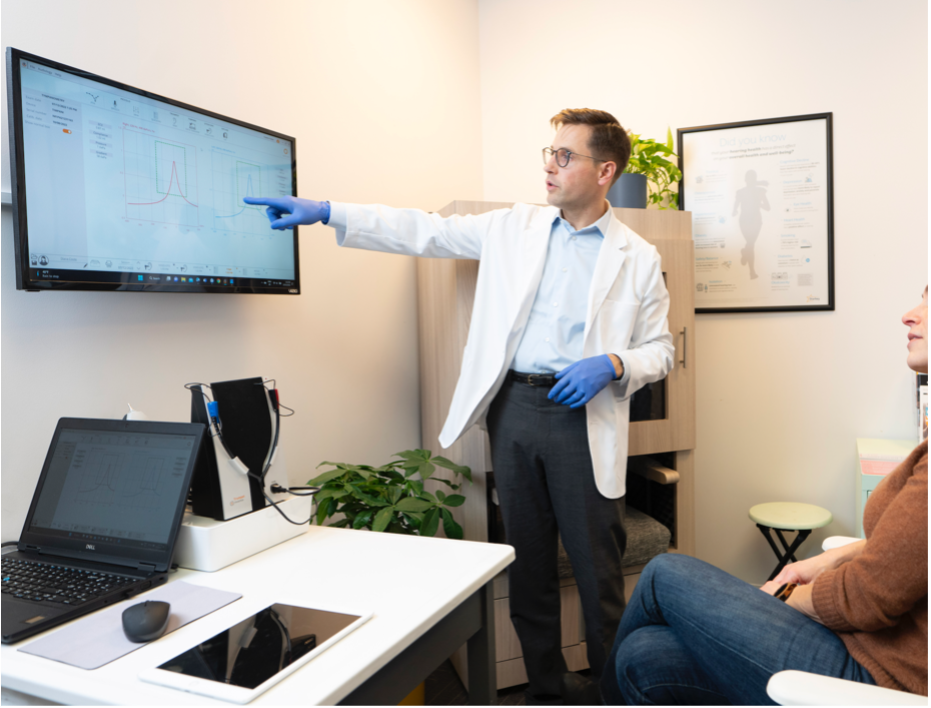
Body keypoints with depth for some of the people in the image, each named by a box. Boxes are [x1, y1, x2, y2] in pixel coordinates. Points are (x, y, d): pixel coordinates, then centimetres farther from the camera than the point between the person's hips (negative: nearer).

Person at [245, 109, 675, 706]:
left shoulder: (638, 258, 2)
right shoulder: (515, 227, 8)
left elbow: (660, 350, 6)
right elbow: (424, 232, 7)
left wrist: (612, 364, -16)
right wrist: (323, 212, 2)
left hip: (584, 417, -2)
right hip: (513, 406, 3)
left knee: (599, 572, 2)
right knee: (529, 565, 13)